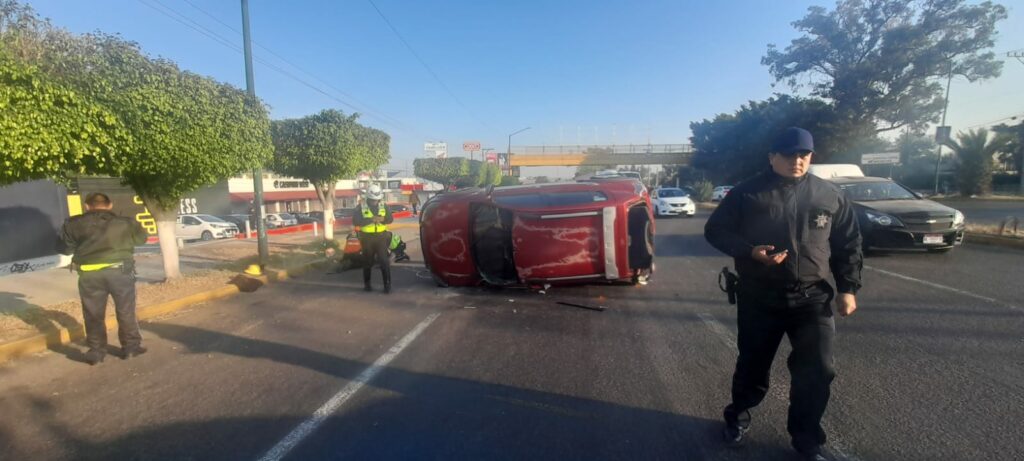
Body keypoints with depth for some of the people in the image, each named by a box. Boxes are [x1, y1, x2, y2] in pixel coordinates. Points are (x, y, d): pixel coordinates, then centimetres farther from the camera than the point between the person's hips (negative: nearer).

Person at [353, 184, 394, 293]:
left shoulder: (383, 205, 2)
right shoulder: (361, 206, -6)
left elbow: (391, 219, 2)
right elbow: (355, 221, -16)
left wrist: (383, 219, -20)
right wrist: (370, 219, -26)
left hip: (381, 236, 1)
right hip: (367, 237, -1)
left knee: (384, 261, -6)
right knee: (368, 262, 9)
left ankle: (387, 285, -3)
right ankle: (367, 284, 25)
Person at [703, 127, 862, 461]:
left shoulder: (830, 195, 6)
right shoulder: (748, 193, -3)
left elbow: (848, 245, 12)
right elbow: (715, 231, -2)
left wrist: (848, 288, 5)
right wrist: (751, 251, -16)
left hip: (813, 299, 2)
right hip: (759, 299, -2)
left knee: (816, 371, 0)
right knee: (752, 365, 11)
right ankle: (738, 416, 36)